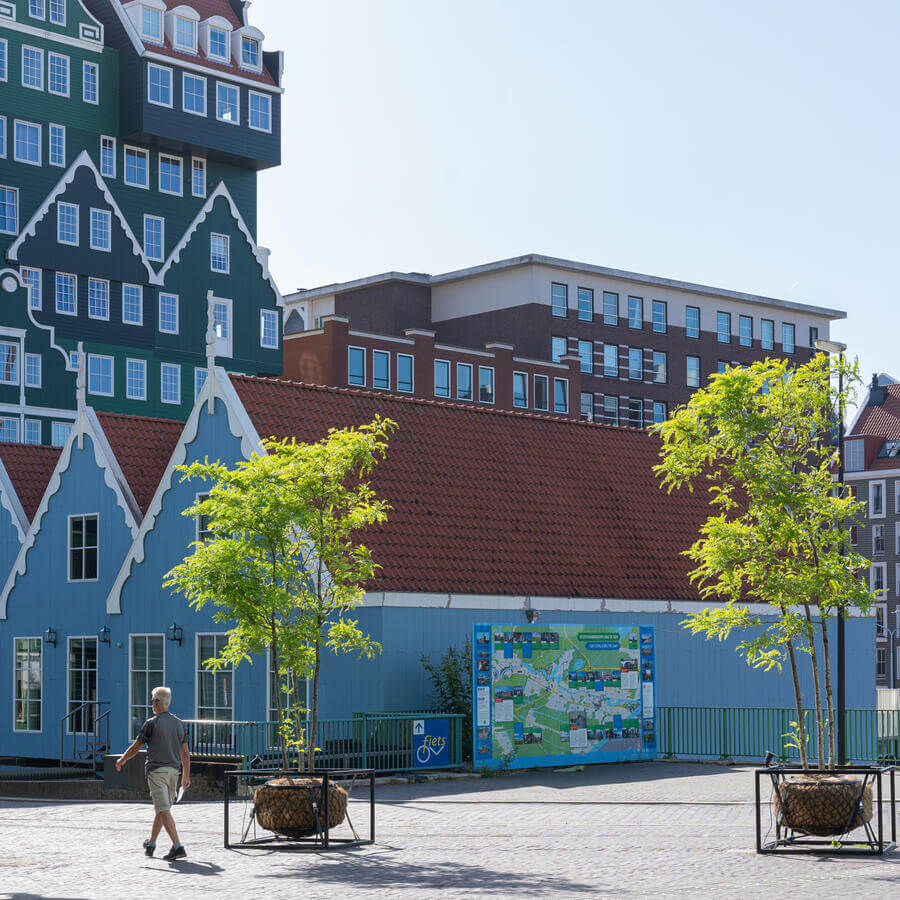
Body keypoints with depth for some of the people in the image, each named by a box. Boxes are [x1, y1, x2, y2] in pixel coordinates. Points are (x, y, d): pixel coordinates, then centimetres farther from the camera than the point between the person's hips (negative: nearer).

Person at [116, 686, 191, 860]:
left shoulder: (151, 723, -6)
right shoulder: (179, 723, 10)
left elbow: (135, 747, 2)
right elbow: (185, 753, 12)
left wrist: (122, 759, 19)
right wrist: (186, 776, 20)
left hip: (156, 770, -6)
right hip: (174, 770, 6)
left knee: (164, 810, -11)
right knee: (162, 808, 19)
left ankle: (177, 846, -22)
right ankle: (151, 844, 31)